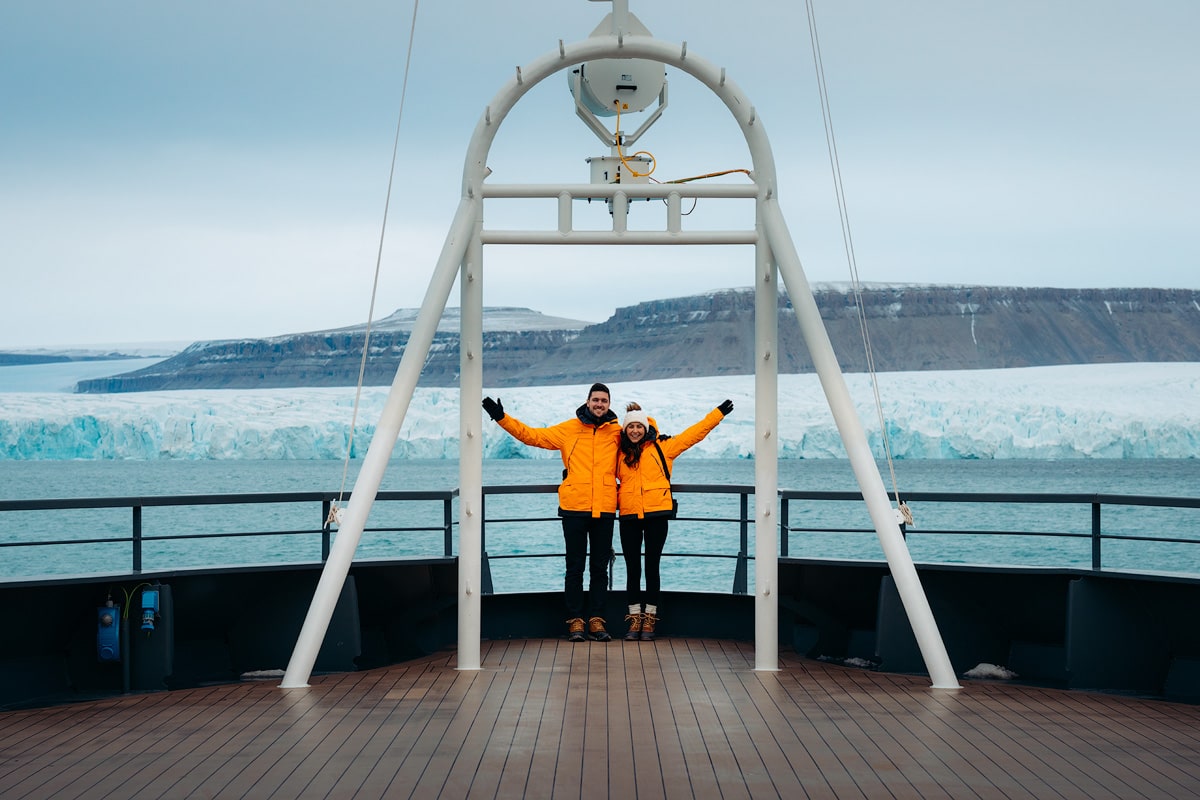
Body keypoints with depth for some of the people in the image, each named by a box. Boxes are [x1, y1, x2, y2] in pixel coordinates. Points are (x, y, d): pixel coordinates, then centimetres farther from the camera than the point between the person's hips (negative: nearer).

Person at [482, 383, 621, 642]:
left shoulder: (617, 432, 6)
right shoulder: (569, 429, 4)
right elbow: (532, 435, 6)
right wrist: (502, 418, 3)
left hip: (605, 510, 1)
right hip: (574, 508, -1)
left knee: (600, 568, 5)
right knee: (575, 567, 2)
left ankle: (596, 620, 10)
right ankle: (575, 621, 6)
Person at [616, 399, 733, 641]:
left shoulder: (662, 447, 5)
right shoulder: (620, 454, 11)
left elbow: (694, 434, 8)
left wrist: (719, 413, 8)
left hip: (657, 514, -2)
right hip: (629, 516, 2)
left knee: (652, 566, 2)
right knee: (632, 567, 3)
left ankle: (650, 619, 7)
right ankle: (635, 619, 8)